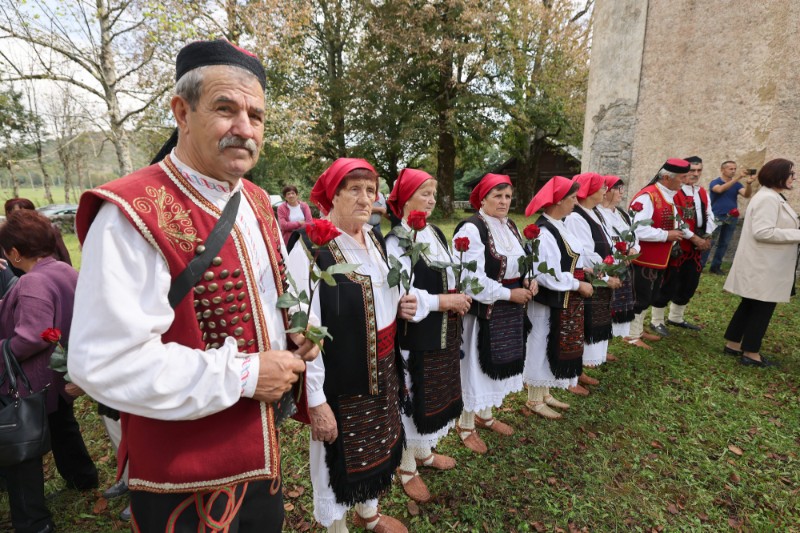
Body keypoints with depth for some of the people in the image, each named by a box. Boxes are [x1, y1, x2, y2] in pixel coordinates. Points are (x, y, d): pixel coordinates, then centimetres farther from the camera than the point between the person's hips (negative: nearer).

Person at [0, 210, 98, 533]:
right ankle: (83, 477, 46)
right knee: (63, 427, 27)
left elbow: (32, 337, -32)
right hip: (62, 373, 9)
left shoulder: (33, 283, -27)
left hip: (30, 383, -9)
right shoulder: (66, 271, 2)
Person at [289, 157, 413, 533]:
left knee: (378, 444, 24)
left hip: (383, 369, 7)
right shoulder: (310, 247, -20)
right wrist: (315, 399, -18)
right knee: (340, 455, 13)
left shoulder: (374, 239, 3)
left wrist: (399, 306, -3)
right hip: (340, 377, -7)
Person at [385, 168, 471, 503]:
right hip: (414, 335, -8)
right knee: (413, 398, 6)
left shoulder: (435, 233, 9)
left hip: (444, 332, 8)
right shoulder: (395, 239, -15)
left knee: (437, 393, 19)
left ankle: (424, 452, 41)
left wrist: (459, 298, -2)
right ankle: (406, 466, 27)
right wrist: (445, 301, -21)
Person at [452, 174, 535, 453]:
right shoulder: (471, 229, -19)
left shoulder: (509, 226, 9)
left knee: (497, 364, 19)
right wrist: (509, 294, -19)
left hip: (509, 310, 8)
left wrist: (529, 281, -1)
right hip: (482, 311, -8)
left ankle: (484, 414, 40)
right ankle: (465, 424, 25)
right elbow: (473, 279, -24)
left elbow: (518, 263, 19)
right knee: (475, 365, 5)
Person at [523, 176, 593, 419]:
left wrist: (588, 267, 0)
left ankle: (544, 393, 36)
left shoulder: (559, 225, 7)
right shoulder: (543, 232, -23)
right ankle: (534, 400, 22)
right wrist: (578, 285, -16)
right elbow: (547, 275, -25)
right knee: (542, 347, 5)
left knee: (557, 347, 19)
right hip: (549, 302, -10)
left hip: (565, 301, 10)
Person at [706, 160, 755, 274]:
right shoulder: (714, 182, -2)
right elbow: (720, 189, -24)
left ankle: (715, 266, 13)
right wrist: (737, 178, -31)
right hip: (716, 217, -5)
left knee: (724, 244, 7)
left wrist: (748, 183, -26)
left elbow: (747, 195, -6)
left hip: (731, 218, 5)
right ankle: (700, 265, -4)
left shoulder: (737, 184, 9)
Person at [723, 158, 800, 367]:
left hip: (766, 265, 10)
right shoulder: (768, 198, -19)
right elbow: (762, 232, -26)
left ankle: (733, 344, 25)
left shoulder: (773, 197, 14)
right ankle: (750, 353, 11)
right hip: (763, 266, -10)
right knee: (762, 308, 0)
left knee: (751, 305, 16)